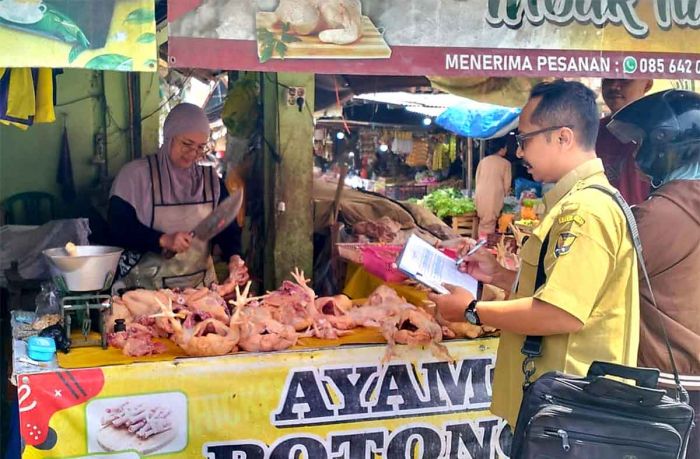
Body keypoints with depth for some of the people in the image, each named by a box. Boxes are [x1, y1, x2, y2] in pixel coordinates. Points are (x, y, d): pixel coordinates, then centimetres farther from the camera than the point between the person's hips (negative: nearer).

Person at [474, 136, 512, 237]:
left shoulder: (483, 161, 7)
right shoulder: (505, 163, -3)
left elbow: (477, 179, 11)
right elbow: (507, 183, 0)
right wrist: (503, 194, 18)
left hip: (480, 196, 4)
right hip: (494, 197, -4)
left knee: (483, 222, 15)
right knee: (489, 223, 1)